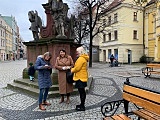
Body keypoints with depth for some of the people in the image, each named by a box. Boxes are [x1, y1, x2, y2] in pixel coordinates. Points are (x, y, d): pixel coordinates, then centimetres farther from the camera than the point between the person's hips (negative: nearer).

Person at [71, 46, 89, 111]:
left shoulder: (81, 58, -18)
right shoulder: (84, 58, 15)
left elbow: (77, 68, -21)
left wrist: (72, 70, -3)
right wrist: (73, 69, 10)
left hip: (80, 78, -11)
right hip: (82, 77, 11)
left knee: (81, 91, -3)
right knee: (82, 91, 17)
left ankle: (82, 107, 5)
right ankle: (82, 104, 29)